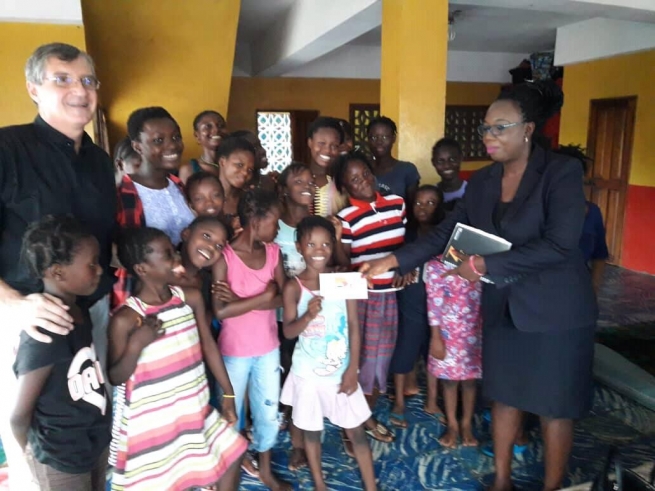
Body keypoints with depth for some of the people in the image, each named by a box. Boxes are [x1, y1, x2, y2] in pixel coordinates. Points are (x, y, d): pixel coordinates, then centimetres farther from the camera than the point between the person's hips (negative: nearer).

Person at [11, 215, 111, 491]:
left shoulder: (80, 313, -6)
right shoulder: (43, 337, -30)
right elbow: (19, 416, -18)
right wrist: (35, 454, -3)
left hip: (97, 442, 7)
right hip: (62, 463, -7)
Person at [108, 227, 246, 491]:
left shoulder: (191, 297, -6)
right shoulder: (125, 319, -20)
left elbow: (208, 344, 3)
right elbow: (116, 378, -12)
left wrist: (228, 393, 7)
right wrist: (136, 345, -31)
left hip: (194, 410, 5)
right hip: (151, 423, -5)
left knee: (231, 455, 16)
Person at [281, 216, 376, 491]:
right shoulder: (293, 287, -11)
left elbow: (354, 326, -5)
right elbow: (288, 332, -11)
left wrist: (352, 370, -7)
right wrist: (308, 315, -31)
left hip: (341, 371, 1)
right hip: (308, 373, 0)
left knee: (356, 431, 10)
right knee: (311, 431, 16)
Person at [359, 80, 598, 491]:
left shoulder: (563, 172, -13)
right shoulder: (482, 181, 3)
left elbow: (560, 245, -23)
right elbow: (445, 233, 2)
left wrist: (485, 265, -24)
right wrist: (393, 260, -7)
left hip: (556, 311, -5)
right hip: (502, 308, 5)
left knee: (554, 406, 10)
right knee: (504, 395, 16)